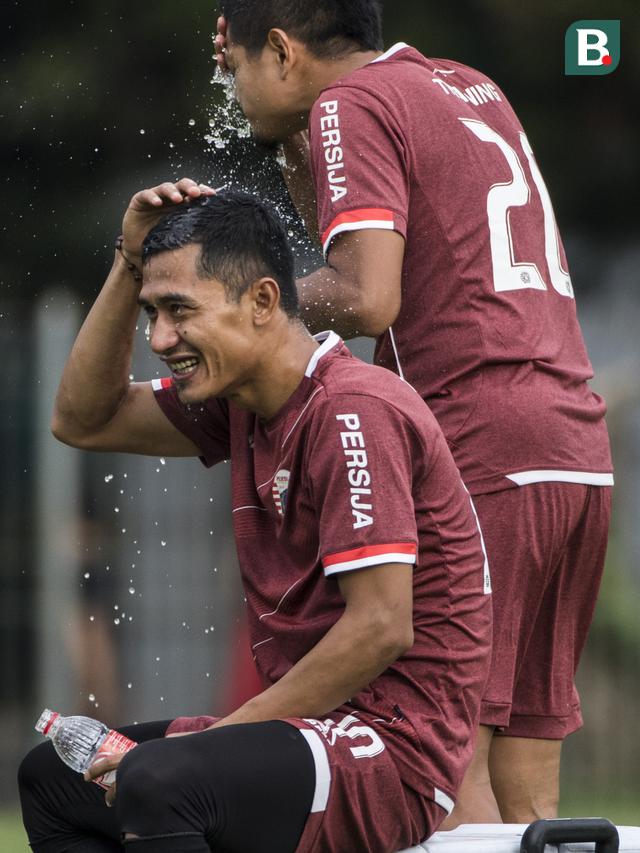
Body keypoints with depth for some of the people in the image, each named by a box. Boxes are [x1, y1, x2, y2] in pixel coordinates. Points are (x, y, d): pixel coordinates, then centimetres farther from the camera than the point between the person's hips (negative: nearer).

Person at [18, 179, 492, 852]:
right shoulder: (241, 401, 10)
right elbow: (83, 421, 21)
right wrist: (132, 263, 8)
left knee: (157, 781, -33)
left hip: (395, 749, -10)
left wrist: (218, 733, -19)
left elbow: (381, 629, -23)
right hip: (315, 731, 10)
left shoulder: (351, 411, -18)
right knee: (54, 775, 17)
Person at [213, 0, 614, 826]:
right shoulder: (471, 89, 22)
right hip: (578, 449, 9)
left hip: (478, 449, -8)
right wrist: (291, 138, 29)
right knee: (527, 802, 6)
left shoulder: (350, 102, -3)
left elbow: (368, 298, -15)